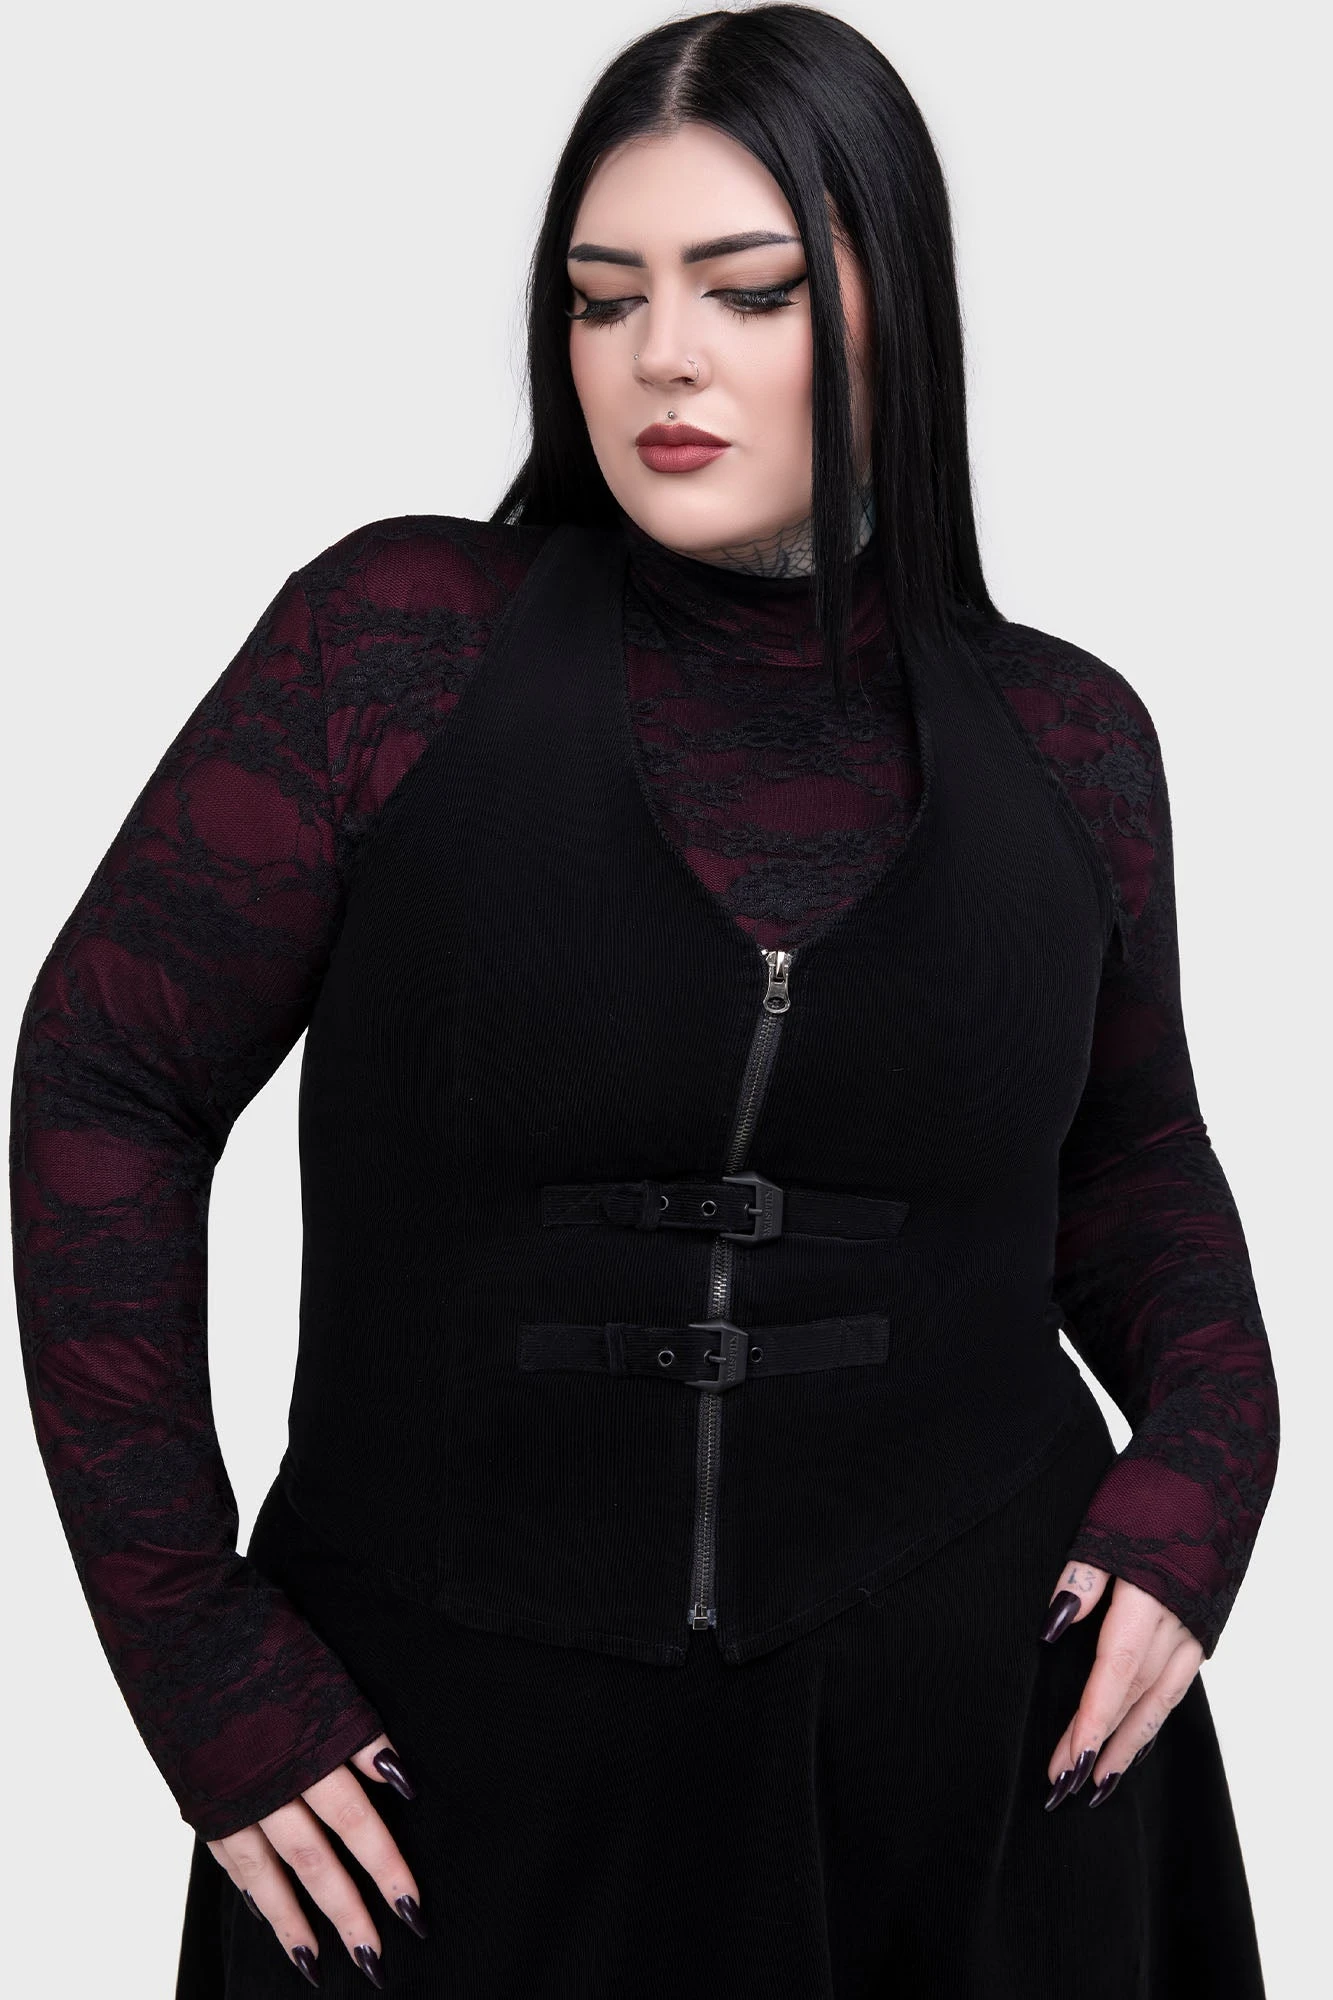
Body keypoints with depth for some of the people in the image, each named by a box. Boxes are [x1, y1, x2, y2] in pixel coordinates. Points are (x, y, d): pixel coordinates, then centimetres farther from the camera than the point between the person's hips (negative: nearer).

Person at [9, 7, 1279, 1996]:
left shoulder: (1064, 735, 1)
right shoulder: (395, 645, -8)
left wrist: (1201, 1467, -3)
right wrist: (194, 1646, -9)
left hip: (976, 1736, 2)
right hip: (460, 1750, -1)